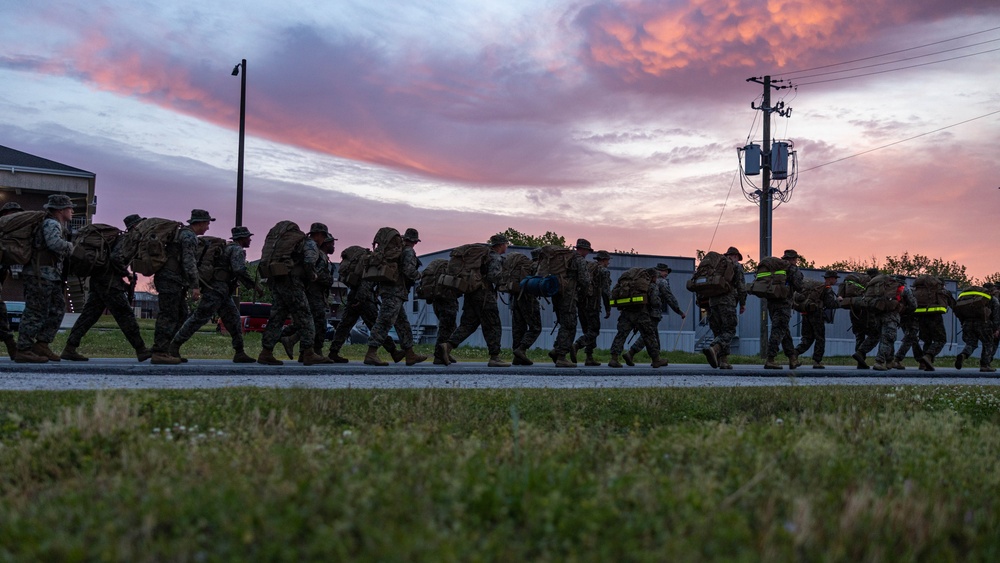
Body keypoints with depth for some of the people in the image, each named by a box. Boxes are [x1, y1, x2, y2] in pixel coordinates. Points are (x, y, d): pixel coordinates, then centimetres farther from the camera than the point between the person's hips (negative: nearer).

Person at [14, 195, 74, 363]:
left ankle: (41, 345, 14)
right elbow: (55, 243, -27)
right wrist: (71, 248, -13)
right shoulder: (51, 223, -9)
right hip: (40, 274, -10)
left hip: (50, 276, 10)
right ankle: (23, 351, -7)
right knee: (36, 312, -9)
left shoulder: (59, 225, 21)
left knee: (57, 309, 11)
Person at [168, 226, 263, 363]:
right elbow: (240, 271, -22)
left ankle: (239, 353, 4)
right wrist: (255, 286, -19)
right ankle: (174, 346, -5)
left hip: (223, 292, 10)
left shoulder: (228, 248, 22)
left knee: (233, 319, 6)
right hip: (216, 289, -10)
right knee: (199, 318, -9)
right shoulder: (237, 250, -8)